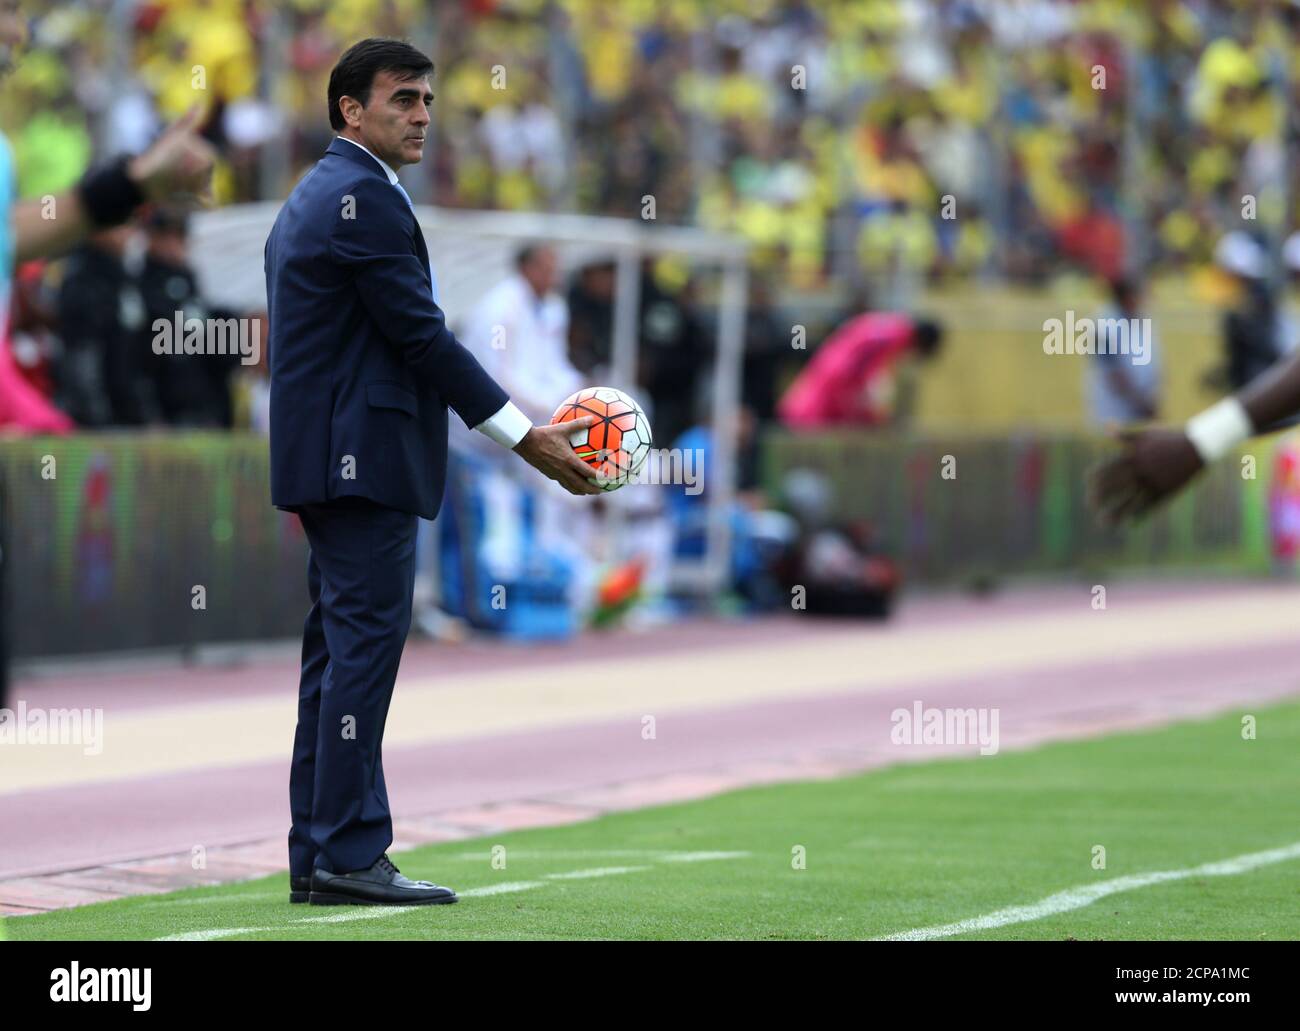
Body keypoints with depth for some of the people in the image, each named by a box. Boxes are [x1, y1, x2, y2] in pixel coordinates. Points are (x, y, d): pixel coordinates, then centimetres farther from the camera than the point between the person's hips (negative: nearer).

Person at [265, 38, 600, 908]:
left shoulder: (314, 197, 20)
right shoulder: (364, 197, -13)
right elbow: (420, 333, -16)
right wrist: (526, 437, -13)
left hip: (326, 459, 11)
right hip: (365, 458, -11)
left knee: (339, 652, 10)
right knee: (366, 645, -11)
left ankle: (318, 855, 10)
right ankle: (348, 855, -13)